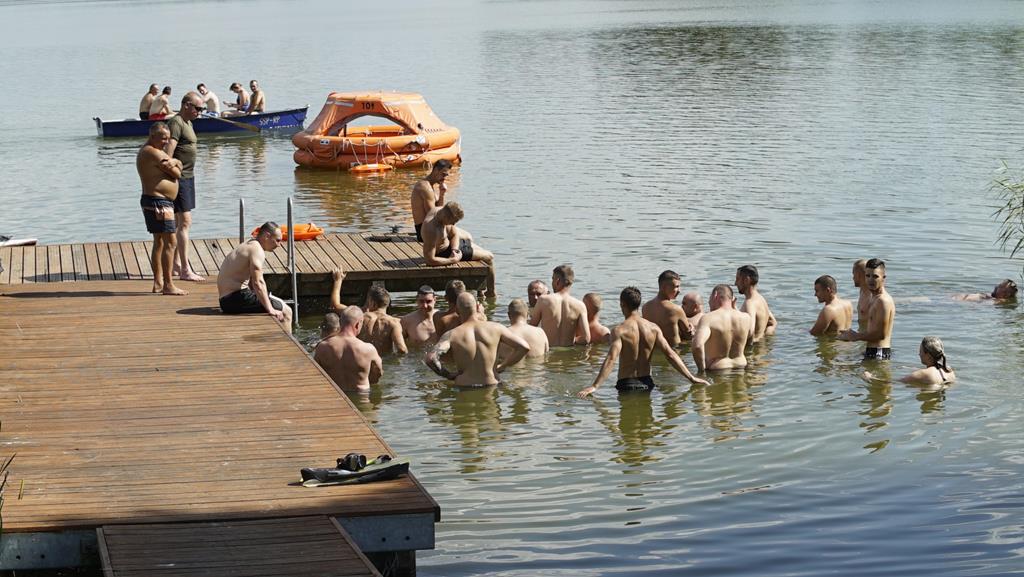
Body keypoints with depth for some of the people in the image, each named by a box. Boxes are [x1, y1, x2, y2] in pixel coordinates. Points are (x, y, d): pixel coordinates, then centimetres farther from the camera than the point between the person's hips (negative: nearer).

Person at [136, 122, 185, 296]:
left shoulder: (146, 151, 17)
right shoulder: (153, 152, -17)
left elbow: (178, 166, 16)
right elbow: (176, 173, -14)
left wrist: (175, 163, -5)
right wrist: (175, 166, 6)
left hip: (154, 202, 11)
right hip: (158, 202, -11)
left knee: (159, 242, 16)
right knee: (169, 242, -11)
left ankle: (158, 282, 21)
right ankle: (168, 284, -13)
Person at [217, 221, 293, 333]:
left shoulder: (248, 246, 19)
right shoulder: (257, 250, -13)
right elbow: (258, 283, -23)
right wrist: (270, 310, -23)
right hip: (238, 298, -10)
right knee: (285, 312, -7)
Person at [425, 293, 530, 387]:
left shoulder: (452, 335, -6)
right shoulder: (496, 328, 0)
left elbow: (430, 358, -19)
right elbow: (524, 347, 1)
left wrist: (448, 375, -3)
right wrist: (502, 366, 9)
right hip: (492, 386, 1)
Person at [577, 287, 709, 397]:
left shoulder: (619, 331, -11)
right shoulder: (653, 328, 1)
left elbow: (611, 359, -23)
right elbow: (670, 354, -4)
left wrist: (594, 386, -29)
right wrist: (692, 378, 0)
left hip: (626, 384, -4)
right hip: (646, 383, 4)